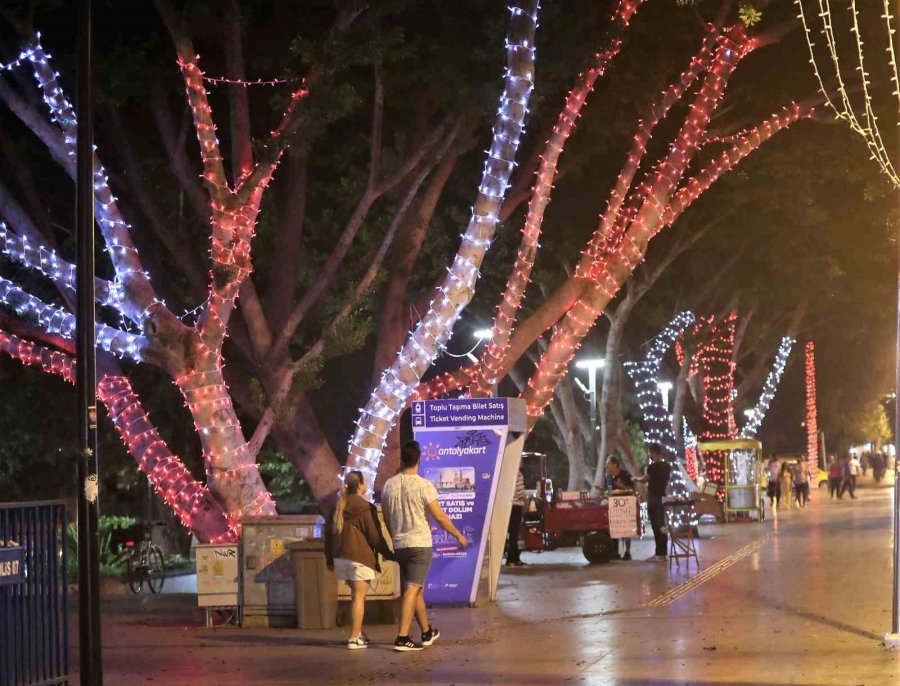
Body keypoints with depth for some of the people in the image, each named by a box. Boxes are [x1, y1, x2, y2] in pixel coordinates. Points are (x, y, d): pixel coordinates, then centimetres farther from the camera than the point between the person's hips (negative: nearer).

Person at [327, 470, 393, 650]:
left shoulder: (339, 507, 10)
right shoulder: (365, 508, -11)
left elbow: (331, 533, 14)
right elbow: (375, 536, -11)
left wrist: (330, 558, 22)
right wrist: (388, 554, 1)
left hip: (341, 557, 7)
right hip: (360, 557, -7)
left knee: (356, 595, 18)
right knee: (359, 597, -4)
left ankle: (358, 633, 20)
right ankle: (354, 638, -6)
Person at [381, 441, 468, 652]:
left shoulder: (389, 485, 3)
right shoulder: (423, 485, -13)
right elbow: (440, 517, -10)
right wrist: (458, 536, 3)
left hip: (400, 545, 5)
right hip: (420, 544, -5)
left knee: (417, 588, 17)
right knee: (412, 589, -6)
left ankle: (427, 633, 28)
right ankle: (402, 638, -12)